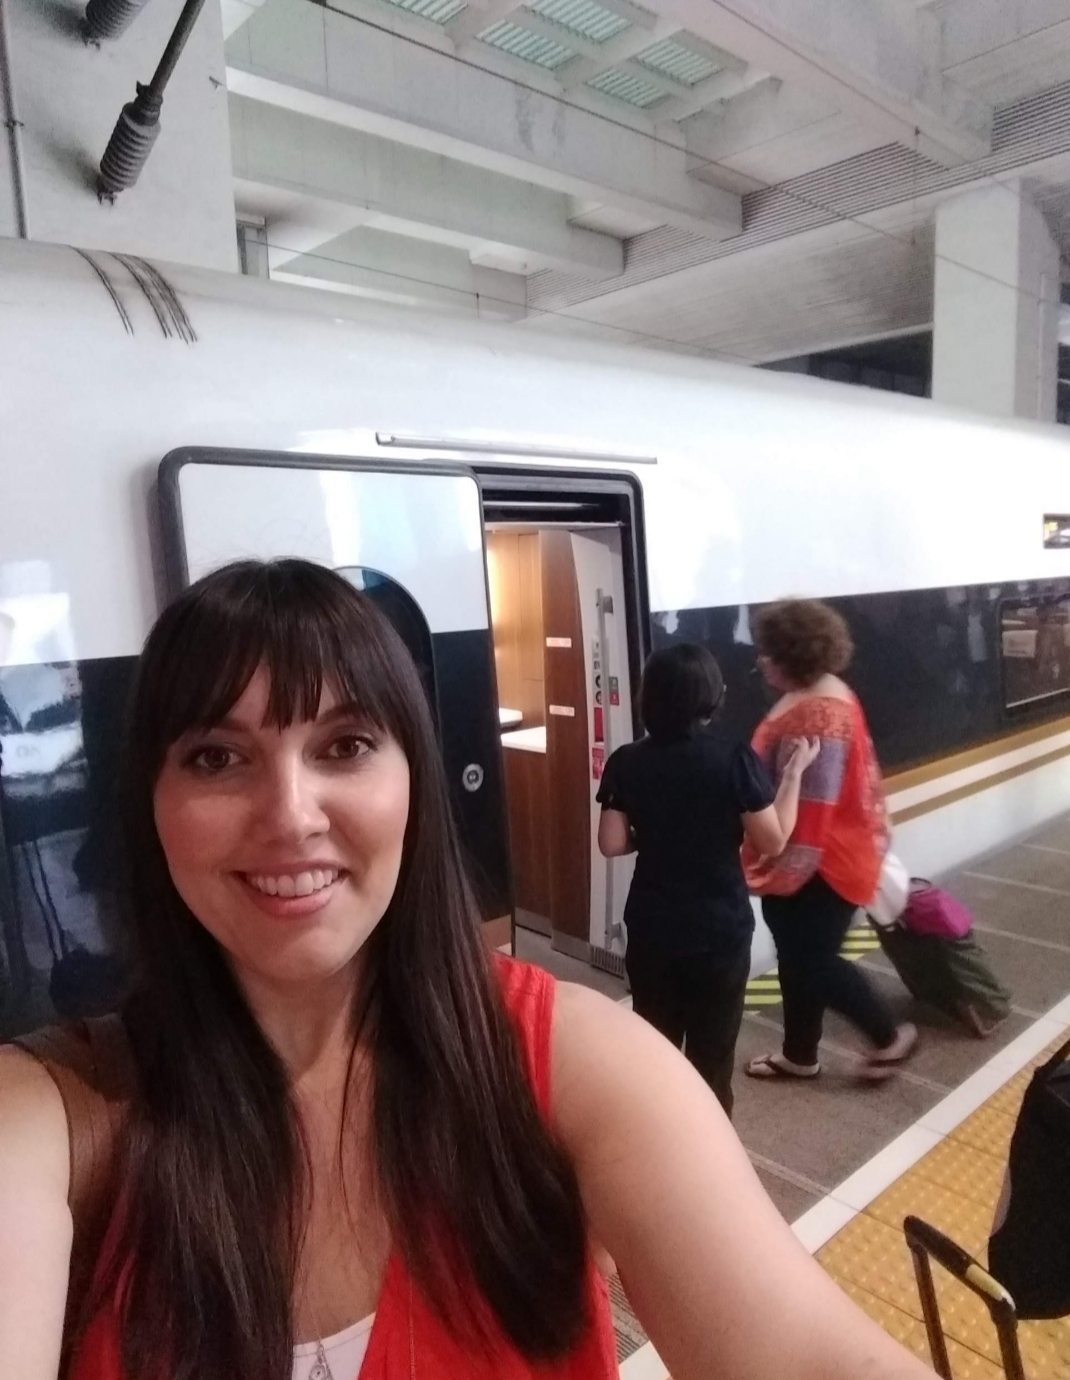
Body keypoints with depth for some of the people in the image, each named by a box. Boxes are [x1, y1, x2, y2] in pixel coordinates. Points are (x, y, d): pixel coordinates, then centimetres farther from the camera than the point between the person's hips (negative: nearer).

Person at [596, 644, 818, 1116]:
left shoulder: (627, 762, -7)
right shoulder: (734, 758, -15)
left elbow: (612, 844, -4)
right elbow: (773, 840, -10)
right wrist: (795, 770, -1)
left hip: (652, 929, 3)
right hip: (720, 930, -2)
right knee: (712, 1050, 14)